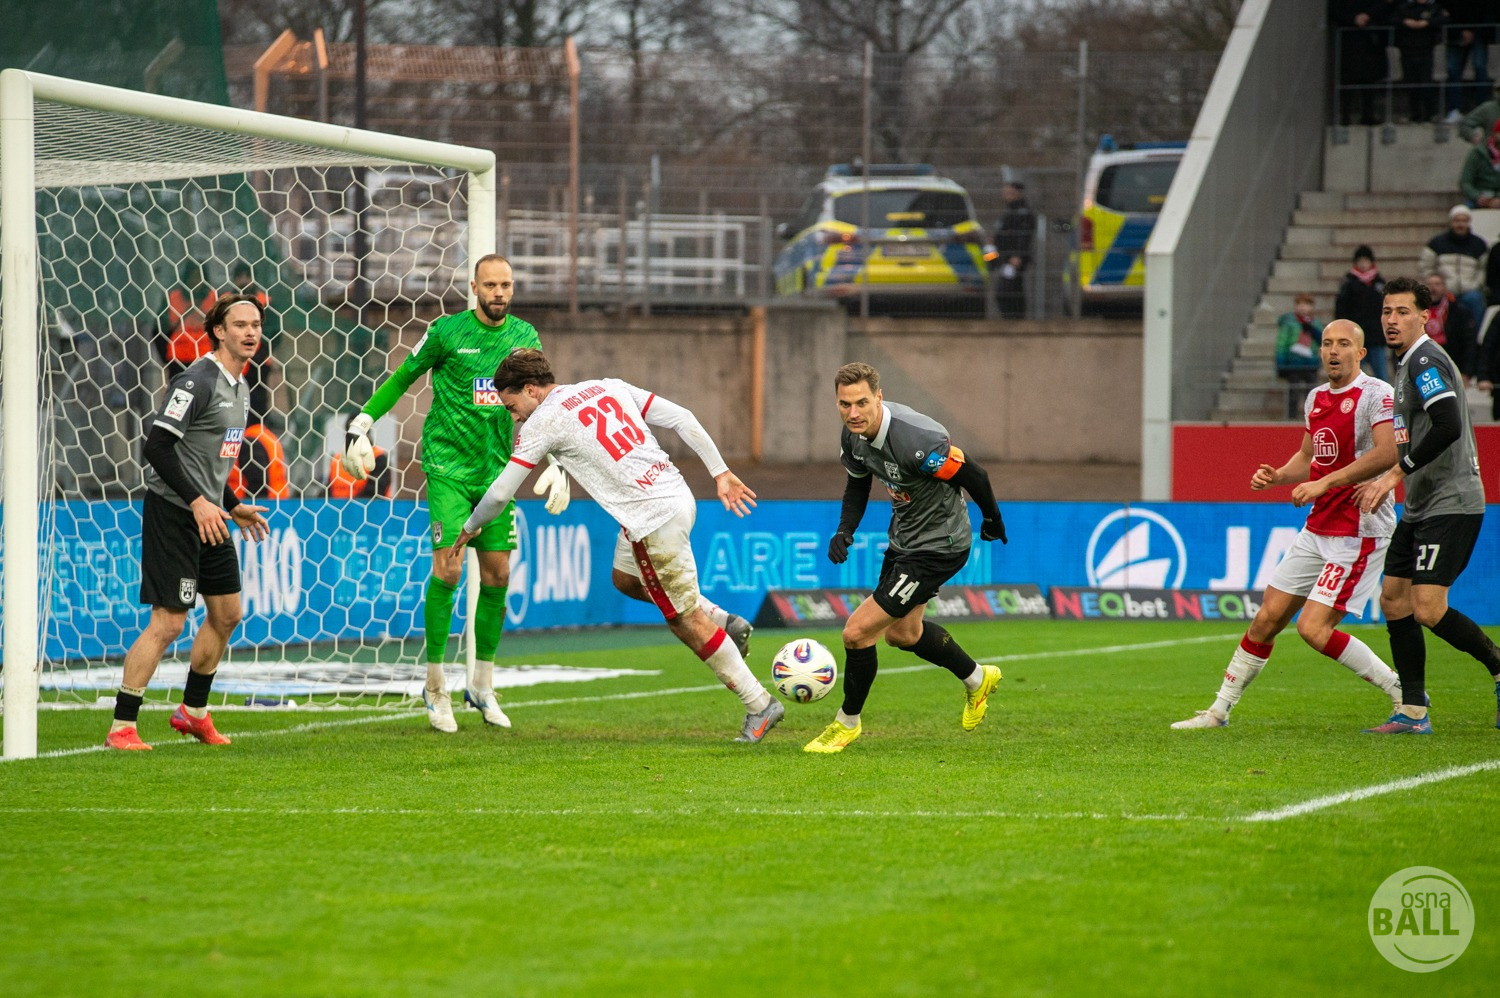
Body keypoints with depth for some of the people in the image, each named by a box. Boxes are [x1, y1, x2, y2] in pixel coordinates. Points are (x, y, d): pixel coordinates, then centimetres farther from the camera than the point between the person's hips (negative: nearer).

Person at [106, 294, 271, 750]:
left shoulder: (239, 388, 14)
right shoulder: (198, 381, -16)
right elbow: (157, 446, -21)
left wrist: (233, 506, 23)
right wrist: (197, 501, -25)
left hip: (207, 515, 9)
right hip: (172, 512, -9)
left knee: (227, 613, 14)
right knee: (168, 623, -12)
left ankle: (193, 712, 29)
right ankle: (121, 727, -7)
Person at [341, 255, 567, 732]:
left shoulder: (524, 336, 6)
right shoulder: (447, 331, -6)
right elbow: (403, 376, 6)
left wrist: (555, 463, 8)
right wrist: (362, 421, 2)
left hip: (497, 468, 4)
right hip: (448, 464, -4)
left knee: (496, 575, 4)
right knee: (448, 568, -13)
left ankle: (483, 685, 17)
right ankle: (435, 686, -2)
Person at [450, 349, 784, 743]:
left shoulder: (543, 422, -5)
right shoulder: (608, 386, 14)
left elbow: (501, 492, 3)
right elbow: (681, 418, 9)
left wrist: (470, 528, 21)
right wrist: (721, 473, 11)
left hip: (653, 520, -8)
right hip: (680, 498, 8)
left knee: (686, 621, 5)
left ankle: (759, 704, 11)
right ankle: (725, 622, 22)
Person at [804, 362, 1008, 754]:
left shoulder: (914, 439, -35)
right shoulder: (854, 433, -9)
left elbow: (973, 475, -22)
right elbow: (857, 483, 11)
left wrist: (992, 520, -5)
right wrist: (845, 530, -5)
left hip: (938, 546, -9)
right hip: (904, 538, 9)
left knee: (858, 631, -10)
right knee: (902, 633, 26)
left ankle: (847, 722, 12)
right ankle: (977, 679, 50)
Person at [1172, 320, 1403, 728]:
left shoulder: (1376, 394, -12)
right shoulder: (1316, 397, 13)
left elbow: (1388, 452, -26)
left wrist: (1323, 483, -26)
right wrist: (1276, 476, 5)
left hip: (1358, 532, -8)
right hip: (1318, 528, 8)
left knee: (1313, 627, -15)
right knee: (1267, 618, 8)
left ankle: (1403, 694, -3)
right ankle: (1219, 710, 18)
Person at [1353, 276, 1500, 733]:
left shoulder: (1426, 360, -14)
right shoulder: (1407, 363, 17)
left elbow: (1448, 426, -26)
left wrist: (1395, 473, -21)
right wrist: (1386, 483, 20)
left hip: (1450, 504, -11)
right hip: (1421, 506, 11)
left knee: (1428, 610, -16)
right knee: (1394, 600, 6)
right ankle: (1413, 713, 8)